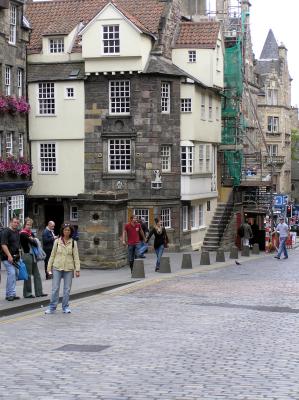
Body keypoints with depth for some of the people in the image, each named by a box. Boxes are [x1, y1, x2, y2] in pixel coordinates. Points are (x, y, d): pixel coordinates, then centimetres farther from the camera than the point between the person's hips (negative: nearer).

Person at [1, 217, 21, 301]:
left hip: (15, 257, 8)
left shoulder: (17, 232, 15)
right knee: (12, 273, -15)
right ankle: (11, 294, -12)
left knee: (11, 275, 10)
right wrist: (9, 256, -22)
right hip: (7, 257, -8)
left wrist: (18, 255, 17)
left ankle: (8, 294, 16)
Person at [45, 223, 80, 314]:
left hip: (69, 269, 0)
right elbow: (52, 255, 7)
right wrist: (49, 267, 4)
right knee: (55, 288, -2)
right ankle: (52, 307, 5)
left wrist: (77, 269, -4)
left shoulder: (73, 243, 2)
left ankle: (65, 307, 17)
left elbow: (76, 257, 2)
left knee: (67, 289, 6)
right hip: (57, 268, 0)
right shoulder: (57, 241, 3)